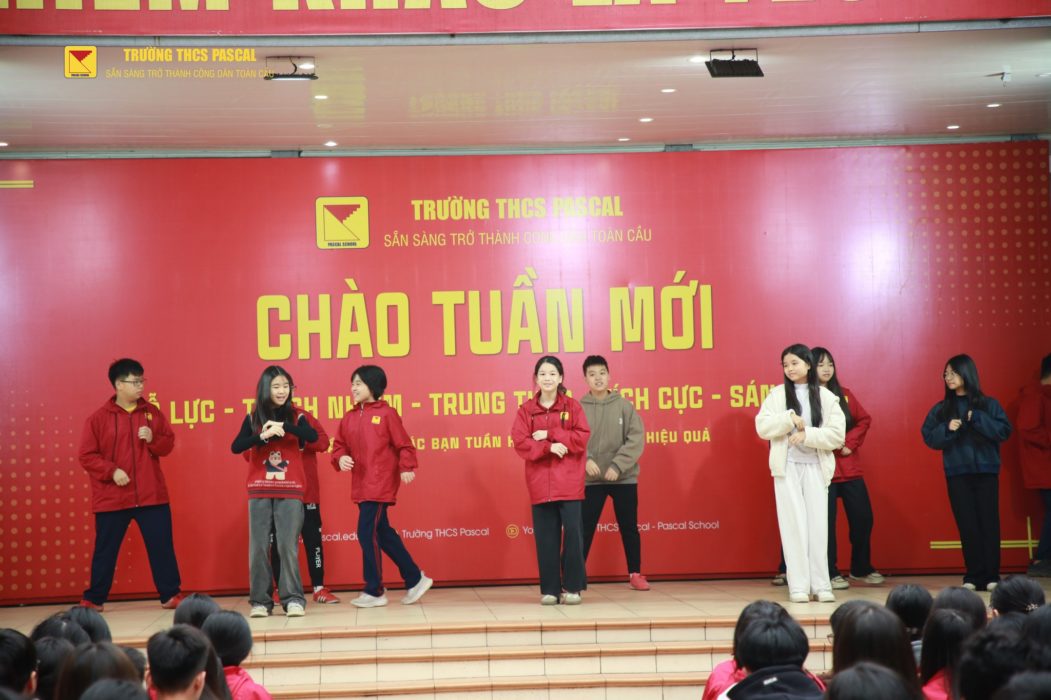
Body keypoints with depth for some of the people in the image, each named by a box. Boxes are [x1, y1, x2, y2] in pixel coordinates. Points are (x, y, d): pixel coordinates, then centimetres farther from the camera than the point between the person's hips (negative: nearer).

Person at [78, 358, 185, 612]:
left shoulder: (152, 412, 6)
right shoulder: (99, 418, -3)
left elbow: (168, 444, 9)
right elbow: (87, 456, -4)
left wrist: (153, 439, -11)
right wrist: (111, 471, -16)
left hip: (152, 496, 2)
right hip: (112, 498, -2)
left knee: (162, 546, 4)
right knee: (105, 550, 6)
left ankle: (171, 595, 12)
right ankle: (93, 600, 16)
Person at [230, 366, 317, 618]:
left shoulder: (296, 416, 3)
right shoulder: (253, 418, 4)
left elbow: (313, 436, -15)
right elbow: (236, 447, -8)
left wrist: (283, 426, -24)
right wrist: (264, 435, -22)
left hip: (290, 491, -1)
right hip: (259, 492, 1)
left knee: (288, 546, -5)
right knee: (258, 547, 0)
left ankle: (293, 599, 2)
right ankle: (260, 600, 8)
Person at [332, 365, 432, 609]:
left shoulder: (386, 413, -6)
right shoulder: (349, 418, 11)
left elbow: (404, 444, -6)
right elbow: (339, 444, 13)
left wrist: (406, 468, -18)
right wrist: (340, 458, -8)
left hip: (381, 485, -7)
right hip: (360, 486, 7)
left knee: (367, 533, -9)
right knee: (382, 533, 12)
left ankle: (374, 591, 2)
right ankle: (414, 579, 24)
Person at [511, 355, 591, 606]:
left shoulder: (572, 406, 5)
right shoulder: (526, 410, 7)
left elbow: (582, 438, -6)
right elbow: (520, 443, -4)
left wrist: (549, 434, -13)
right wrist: (549, 447, -17)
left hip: (569, 483, -1)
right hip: (540, 484, 1)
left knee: (573, 533, -6)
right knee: (546, 537, 2)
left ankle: (573, 587, 4)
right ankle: (549, 589, 9)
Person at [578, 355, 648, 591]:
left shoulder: (624, 405, 0)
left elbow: (636, 439, -6)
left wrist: (617, 466, -15)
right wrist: (585, 460, -22)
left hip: (624, 478, 1)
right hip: (591, 480, -1)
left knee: (629, 527, 8)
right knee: (584, 529, 0)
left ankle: (635, 574, 19)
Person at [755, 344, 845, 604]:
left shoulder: (826, 397, 6)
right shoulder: (777, 394, 8)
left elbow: (837, 435, -2)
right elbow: (762, 427, -2)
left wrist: (807, 434, -13)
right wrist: (790, 419, -12)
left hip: (816, 467, 0)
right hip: (787, 466, 0)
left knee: (818, 525, -1)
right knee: (794, 525, -2)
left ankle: (821, 585, 3)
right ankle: (798, 587, -1)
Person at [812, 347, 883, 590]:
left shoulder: (844, 395, 12)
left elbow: (864, 420, 10)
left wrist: (850, 442, -4)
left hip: (850, 467, 5)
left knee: (863, 517, 8)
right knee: (826, 522, -2)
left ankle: (861, 568, 24)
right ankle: (830, 573, 9)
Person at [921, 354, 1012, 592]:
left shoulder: (988, 405, 5)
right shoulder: (941, 409, 10)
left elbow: (1004, 431, -5)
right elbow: (929, 438, 4)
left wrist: (978, 419, -13)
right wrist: (947, 429, -13)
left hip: (986, 471, -1)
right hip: (957, 474, 1)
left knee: (989, 523, -3)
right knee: (967, 525, -1)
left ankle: (991, 576, 1)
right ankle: (973, 576, 2)